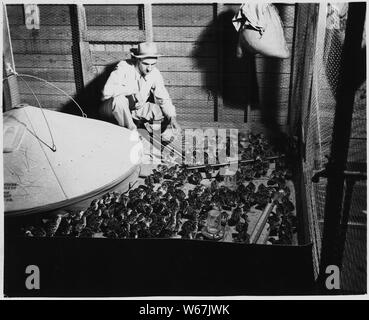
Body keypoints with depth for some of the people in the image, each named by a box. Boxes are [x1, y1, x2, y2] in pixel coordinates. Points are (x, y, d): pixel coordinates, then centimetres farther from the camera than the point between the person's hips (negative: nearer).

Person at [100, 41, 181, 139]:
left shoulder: (155, 73, -13)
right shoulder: (124, 68, -27)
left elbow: (164, 99, -7)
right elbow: (107, 91, -40)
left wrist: (173, 118, -22)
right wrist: (132, 89, -41)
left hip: (138, 108, 4)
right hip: (115, 105, -3)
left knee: (166, 112, -15)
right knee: (119, 99, -39)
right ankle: (130, 130, -15)